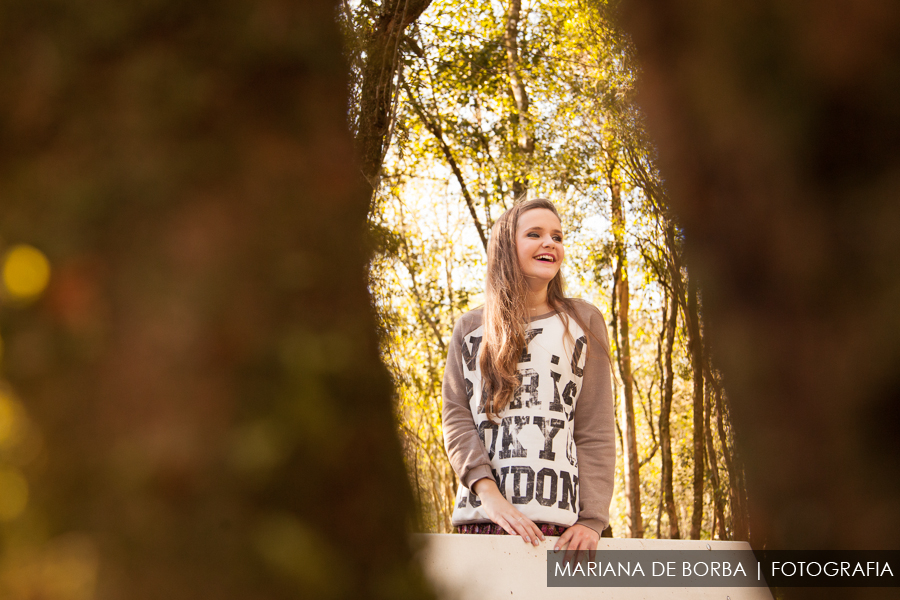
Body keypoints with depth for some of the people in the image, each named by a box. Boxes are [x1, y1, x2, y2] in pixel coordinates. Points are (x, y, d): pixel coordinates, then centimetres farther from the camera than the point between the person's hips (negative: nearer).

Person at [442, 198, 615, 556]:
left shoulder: (583, 322, 12)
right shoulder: (470, 329, 14)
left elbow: (596, 431, 5)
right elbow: (456, 420, 4)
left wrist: (592, 520, -6)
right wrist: (489, 494, -12)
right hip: (480, 515, 1)